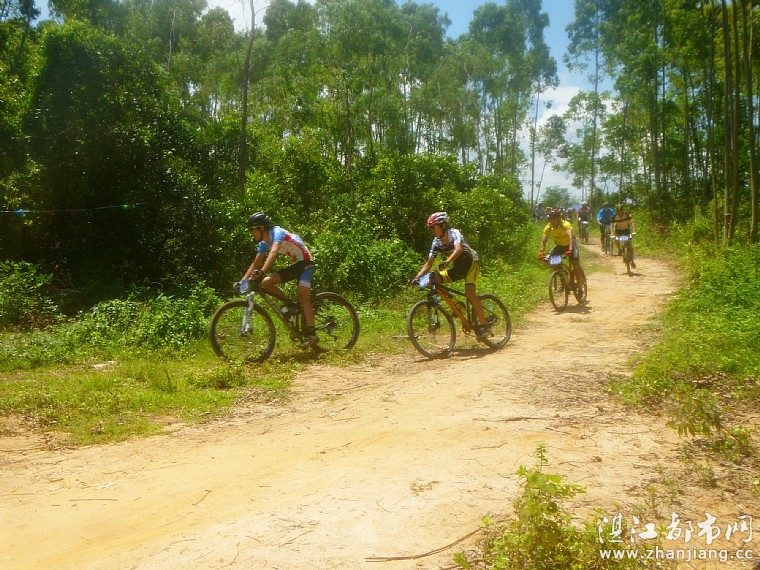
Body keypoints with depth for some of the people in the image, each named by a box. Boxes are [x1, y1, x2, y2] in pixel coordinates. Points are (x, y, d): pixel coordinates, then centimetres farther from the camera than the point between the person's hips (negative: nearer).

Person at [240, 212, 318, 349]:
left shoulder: (277, 232, -20)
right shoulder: (264, 244, 4)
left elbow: (274, 252, -38)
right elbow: (255, 264, 10)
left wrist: (261, 271, -50)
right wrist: (242, 281, 1)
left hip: (305, 262, -8)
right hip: (294, 265, 8)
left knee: (303, 296, -20)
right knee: (266, 283, -8)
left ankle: (311, 335, -21)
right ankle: (290, 305, 4)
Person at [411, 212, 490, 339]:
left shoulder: (454, 233, -21)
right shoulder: (436, 243, -6)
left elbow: (458, 249, -41)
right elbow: (429, 263, -4)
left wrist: (447, 262, -59)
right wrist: (417, 277, -18)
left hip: (471, 263, -6)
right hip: (458, 267, 6)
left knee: (470, 292, -28)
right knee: (434, 279, -16)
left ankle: (483, 325, -16)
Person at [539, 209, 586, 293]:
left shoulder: (566, 224, -30)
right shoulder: (548, 227, -18)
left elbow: (570, 237, -44)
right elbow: (543, 241, -23)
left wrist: (570, 250, -60)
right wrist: (541, 252, -40)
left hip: (569, 245, -4)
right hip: (559, 246, 5)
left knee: (575, 264, -23)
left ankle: (580, 286, -5)